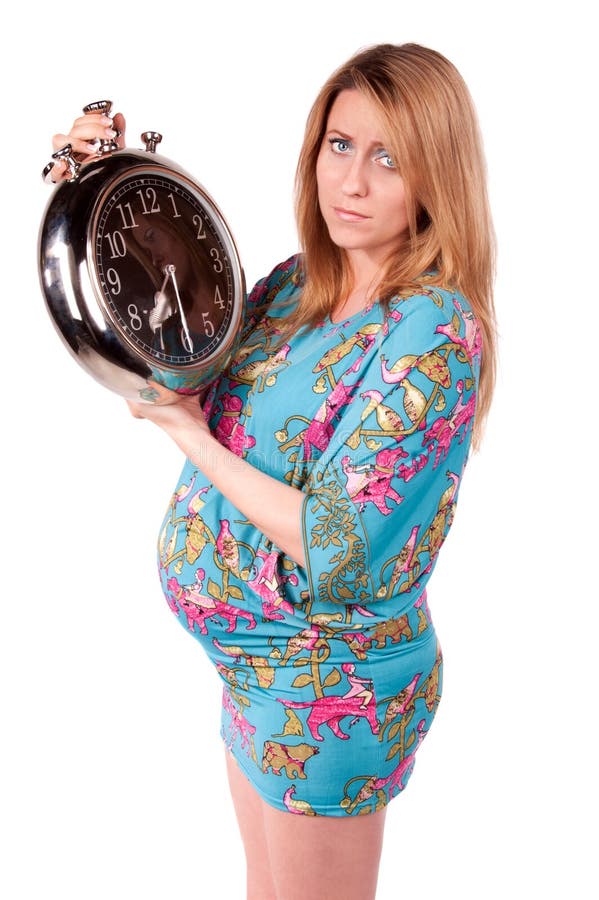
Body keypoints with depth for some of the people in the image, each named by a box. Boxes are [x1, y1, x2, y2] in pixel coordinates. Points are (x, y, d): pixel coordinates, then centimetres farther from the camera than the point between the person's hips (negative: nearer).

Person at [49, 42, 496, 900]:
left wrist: (194, 439, -18)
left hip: (328, 685, -7)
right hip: (254, 659, 7)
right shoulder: (297, 283, -2)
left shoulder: (435, 332, -25)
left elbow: (339, 555, -27)